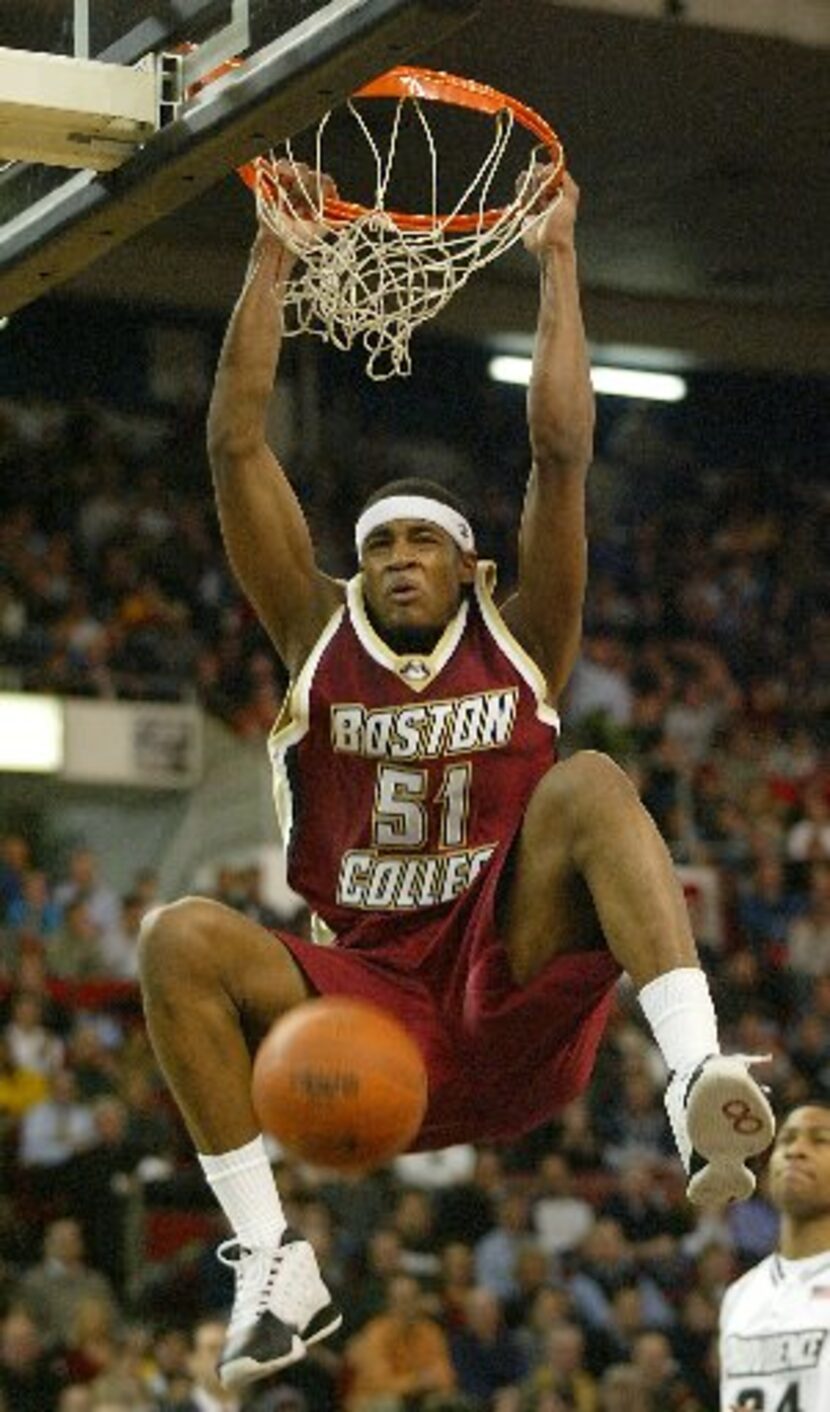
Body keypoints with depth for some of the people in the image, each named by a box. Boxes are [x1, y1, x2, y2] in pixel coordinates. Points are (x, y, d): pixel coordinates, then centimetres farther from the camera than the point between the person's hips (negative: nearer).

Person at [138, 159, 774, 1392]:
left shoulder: (519, 643, 11)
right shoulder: (319, 639, 13)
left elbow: (562, 452, 3)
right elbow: (236, 445, 6)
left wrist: (557, 260, 4)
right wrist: (275, 258, 5)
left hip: (521, 1008, -1)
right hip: (378, 1031, 1)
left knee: (591, 785, -25)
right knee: (180, 939, -24)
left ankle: (698, 1079, -46)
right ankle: (274, 1265, -22)